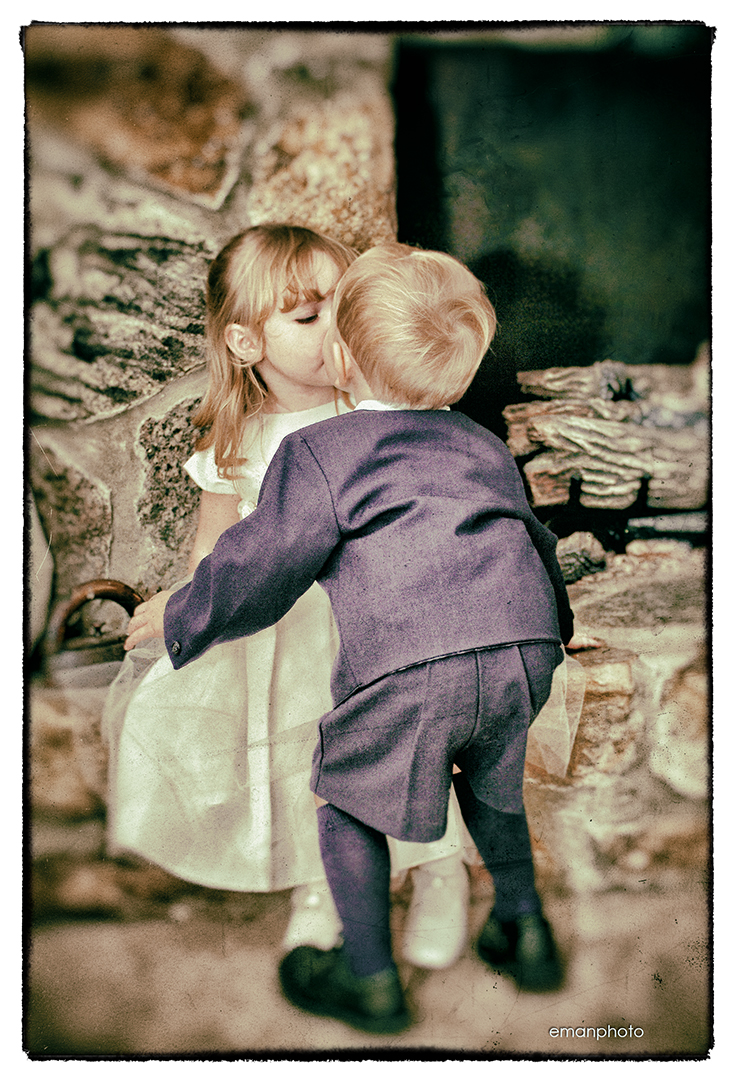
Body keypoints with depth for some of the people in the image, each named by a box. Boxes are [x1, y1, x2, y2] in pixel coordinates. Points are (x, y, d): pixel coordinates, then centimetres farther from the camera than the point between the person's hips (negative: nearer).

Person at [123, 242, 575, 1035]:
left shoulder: (318, 452, 6)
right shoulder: (486, 448, 24)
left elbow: (262, 566, 4)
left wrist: (180, 618, 21)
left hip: (410, 667, -6)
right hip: (523, 647, 7)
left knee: (346, 798, 18)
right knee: (490, 782, 33)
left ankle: (370, 978, 29)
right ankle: (524, 929, 43)